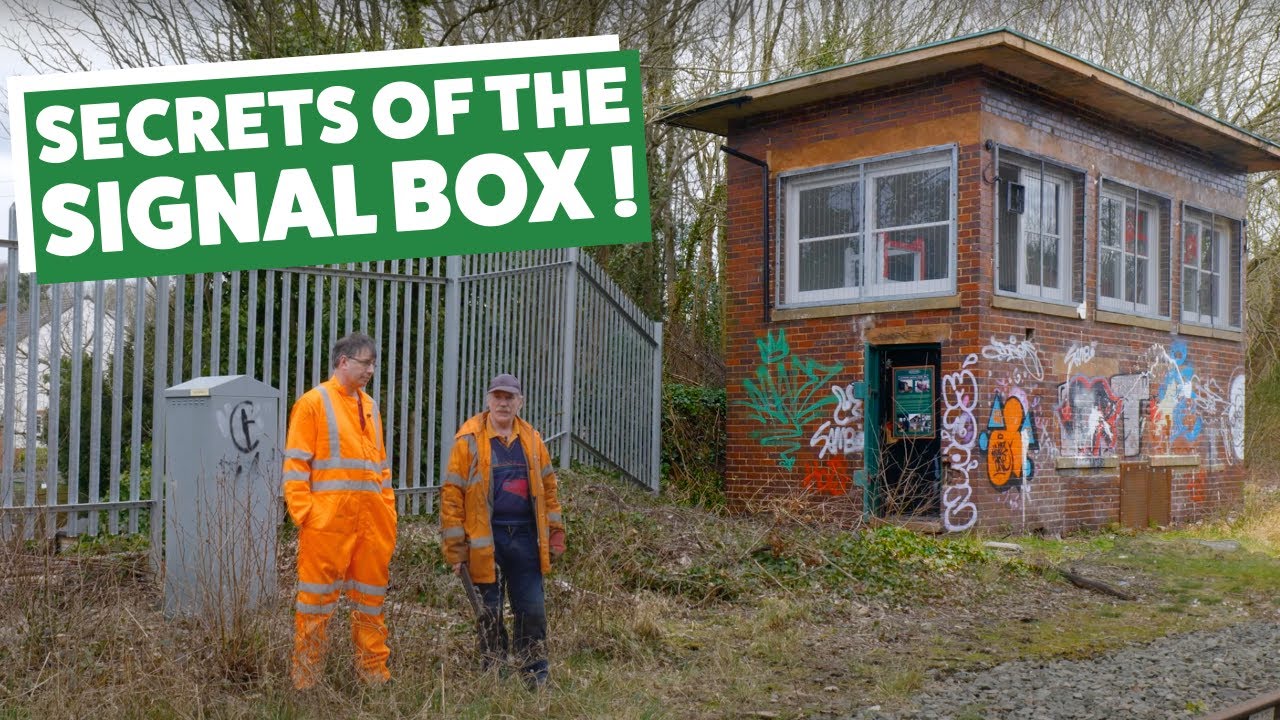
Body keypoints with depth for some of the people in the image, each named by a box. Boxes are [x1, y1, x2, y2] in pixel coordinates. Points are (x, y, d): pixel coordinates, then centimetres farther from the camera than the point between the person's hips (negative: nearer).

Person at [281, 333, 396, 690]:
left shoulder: (369, 406, 17)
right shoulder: (314, 402, -2)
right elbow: (296, 463, -6)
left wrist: (389, 511, 14)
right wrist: (303, 513, -13)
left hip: (372, 521, 6)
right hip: (327, 520, -6)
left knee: (371, 596, 10)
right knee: (317, 596, 0)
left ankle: (374, 671, 19)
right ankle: (305, 679, 9)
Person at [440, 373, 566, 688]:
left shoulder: (531, 439, 8)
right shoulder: (469, 439, -5)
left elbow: (548, 487, 13)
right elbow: (452, 493, -6)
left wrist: (555, 532, 8)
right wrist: (455, 547, -10)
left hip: (525, 537, 3)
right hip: (485, 539, -3)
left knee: (532, 609, 6)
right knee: (490, 611, 7)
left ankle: (536, 677, 17)